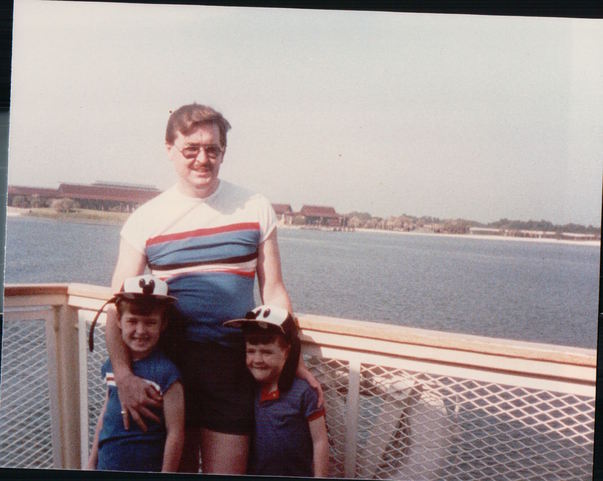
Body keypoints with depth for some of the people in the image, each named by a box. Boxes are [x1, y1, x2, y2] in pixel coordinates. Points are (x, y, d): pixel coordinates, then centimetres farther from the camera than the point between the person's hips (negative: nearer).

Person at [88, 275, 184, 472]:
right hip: (107, 465, 6)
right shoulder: (111, 366, 4)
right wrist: (91, 463, 18)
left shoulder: (165, 372, -15)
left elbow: (175, 433, -14)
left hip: (147, 469, -6)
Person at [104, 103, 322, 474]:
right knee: (176, 466, 14)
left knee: (226, 469, 1)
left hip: (233, 363, -1)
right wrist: (123, 374, -15)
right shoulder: (145, 220, 3)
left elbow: (273, 293, 7)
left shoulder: (256, 209, 4)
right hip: (168, 361, 1)